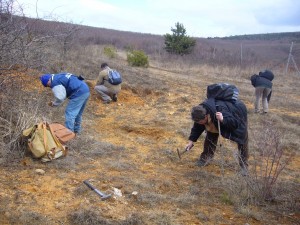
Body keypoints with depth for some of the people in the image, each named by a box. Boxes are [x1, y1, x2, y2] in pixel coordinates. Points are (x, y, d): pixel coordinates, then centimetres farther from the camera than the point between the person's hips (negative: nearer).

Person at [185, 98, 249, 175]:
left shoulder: (221, 111, -48)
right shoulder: (201, 111, -25)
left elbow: (235, 123, -43)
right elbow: (197, 127, -10)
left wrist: (223, 119, -59)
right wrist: (191, 141, -13)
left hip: (238, 111, -6)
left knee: (242, 139, -5)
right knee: (210, 135, -1)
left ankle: (244, 165, 7)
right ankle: (206, 157, 11)